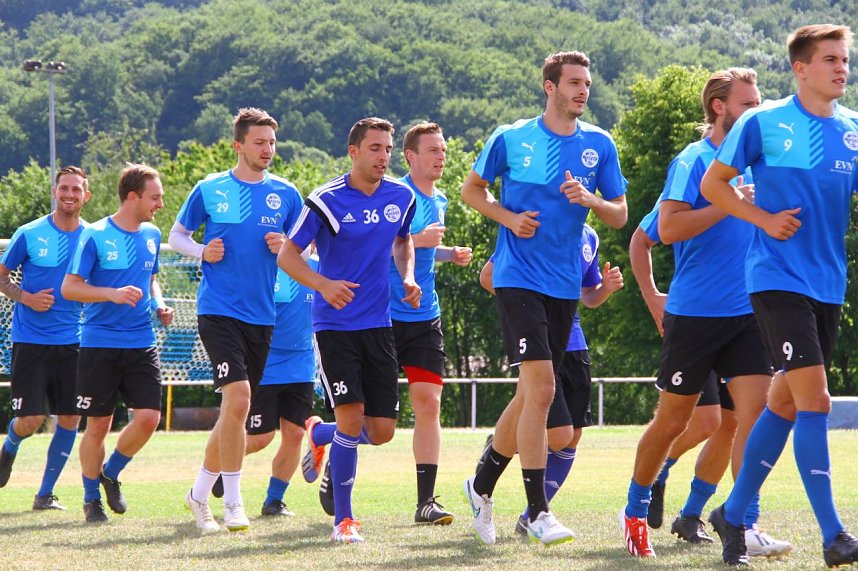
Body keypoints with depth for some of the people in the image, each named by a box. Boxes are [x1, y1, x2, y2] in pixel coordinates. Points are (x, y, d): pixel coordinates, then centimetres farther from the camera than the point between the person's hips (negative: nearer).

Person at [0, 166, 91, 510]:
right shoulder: (29, 234, -4)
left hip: (72, 343, 3)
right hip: (30, 340, -3)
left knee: (70, 419, -1)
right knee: (30, 420, -8)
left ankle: (45, 494, 11)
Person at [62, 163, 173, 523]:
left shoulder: (151, 235, 10)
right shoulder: (95, 236, -8)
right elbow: (69, 288, -10)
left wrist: (159, 305, 6)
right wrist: (113, 294, -23)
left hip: (141, 344, 5)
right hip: (99, 344, -5)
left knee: (148, 417, -8)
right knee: (99, 424, 0)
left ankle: (111, 473, 18)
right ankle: (91, 498, 18)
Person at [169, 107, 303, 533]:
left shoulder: (285, 194, 6)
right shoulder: (209, 190, 2)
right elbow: (176, 235, 11)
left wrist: (285, 246, -8)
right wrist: (202, 251, -8)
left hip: (261, 316, 4)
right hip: (218, 309, -4)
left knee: (236, 410, 9)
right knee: (237, 395, -20)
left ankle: (200, 493, 27)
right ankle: (232, 502, -11)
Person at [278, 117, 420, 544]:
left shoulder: (401, 197, 4)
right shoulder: (327, 201, -11)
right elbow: (287, 256, -7)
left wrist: (408, 279, 5)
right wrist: (324, 284, -24)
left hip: (379, 325, 5)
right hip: (335, 327, -5)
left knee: (381, 432, 3)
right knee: (351, 418, -14)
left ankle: (318, 435, 36)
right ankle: (343, 520, -1)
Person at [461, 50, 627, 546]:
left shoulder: (599, 145, 6)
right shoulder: (511, 139, 0)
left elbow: (620, 215, 8)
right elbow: (472, 189, 12)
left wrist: (590, 199, -13)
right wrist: (508, 217, -6)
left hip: (565, 284, 4)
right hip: (518, 278, -4)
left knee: (533, 394, 11)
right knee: (541, 387, -16)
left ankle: (483, 484, 31)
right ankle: (538, 511, -13)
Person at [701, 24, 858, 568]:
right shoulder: (763, 123, -5)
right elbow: (713, 184, 2)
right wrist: (765, 219, -10)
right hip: (778, 277, -6)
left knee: (786, 402, 11)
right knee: (814, 398, -14)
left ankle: (734, 514, 26)